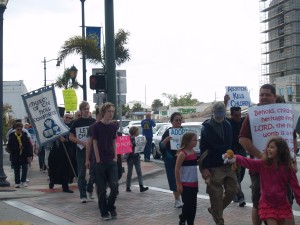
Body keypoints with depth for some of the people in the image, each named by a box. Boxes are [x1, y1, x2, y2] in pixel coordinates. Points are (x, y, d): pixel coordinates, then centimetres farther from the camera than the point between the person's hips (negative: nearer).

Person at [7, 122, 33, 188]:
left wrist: (30, 156, -10)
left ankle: (23, 181, 15)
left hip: (24, 156, 1)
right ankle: (17, 182, 15)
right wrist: (17, 148, -19)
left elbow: (29, 146, -2)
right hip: (15, 156, 0)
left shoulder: (25, 135, -1)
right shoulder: (12, 136, -3)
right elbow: (9, 147, -5)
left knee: (25, 168, -2)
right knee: (16, 170, 5)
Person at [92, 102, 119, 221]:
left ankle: (110, 207, 17)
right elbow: (95, 144, -6)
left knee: (115, 186, -4)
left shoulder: (113, 127, 7)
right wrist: (98, 160, -9)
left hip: (112, 162, 4)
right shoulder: (96, 127, -6)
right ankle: (104, 212, 12)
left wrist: (115, 157, 4)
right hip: (101, 162, -4)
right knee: (101, 189, 2)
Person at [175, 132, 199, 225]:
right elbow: (177, 169, -14)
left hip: (194, 183, 7)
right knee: (187, 205, -5)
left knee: (193, 205, 9)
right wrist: (178, 184, -15)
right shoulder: (182, 153, -14)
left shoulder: (193, 152, 8)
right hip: (185, 184, -7)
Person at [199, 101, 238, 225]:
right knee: (216, 195, -2)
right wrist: (205, 168, -13)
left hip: (228, 164, 6)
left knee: (233, 189, 5)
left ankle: (215, 210, 24)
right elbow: (203, 149, -8)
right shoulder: (207, 127, -8)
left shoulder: (228, 125, 8)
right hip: (214, 166, -5)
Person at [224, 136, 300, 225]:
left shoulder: (287, 168, -7)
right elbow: (248, 162, -20)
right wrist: (235, 158, -38)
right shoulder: (263, 164, -7)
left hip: (282, 205, 1)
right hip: (267, 204, -1)